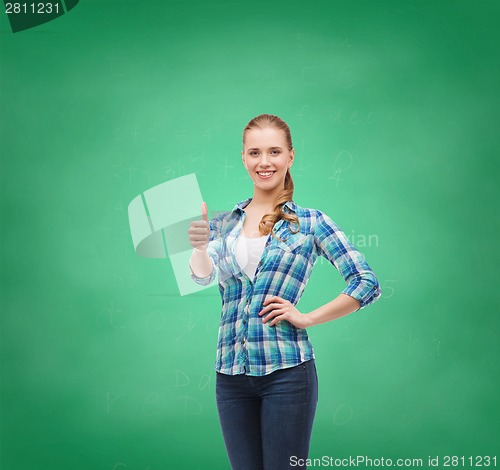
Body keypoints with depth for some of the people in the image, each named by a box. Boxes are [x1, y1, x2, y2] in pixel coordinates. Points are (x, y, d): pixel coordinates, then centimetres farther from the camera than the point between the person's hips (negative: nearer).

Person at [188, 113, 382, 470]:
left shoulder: (311, 222, 1)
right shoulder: (223, 223, 9)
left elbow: (368, 285, -3)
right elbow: (203, 275, -9)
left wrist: (307, 318, -10)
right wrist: (199, 245, -30)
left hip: (286, 370, -3)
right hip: (231, 373, 3)